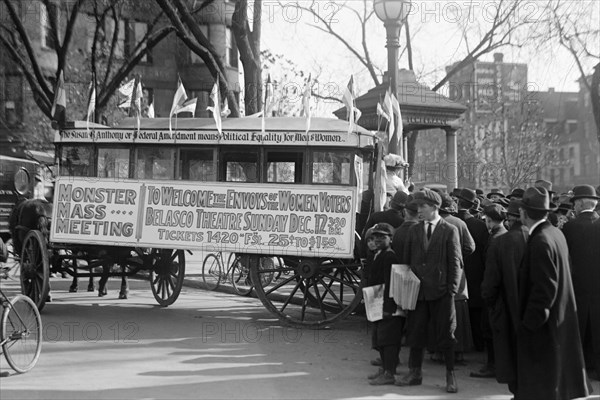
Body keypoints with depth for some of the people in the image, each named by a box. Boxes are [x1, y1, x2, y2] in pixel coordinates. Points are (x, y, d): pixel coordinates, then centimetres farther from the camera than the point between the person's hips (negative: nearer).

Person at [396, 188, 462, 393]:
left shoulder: (450, 231, -2)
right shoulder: (414, 230, 10)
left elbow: (455, 262, -4)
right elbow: (406, 259, 12)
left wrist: (452, 289, -10)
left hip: (440, 292, -4)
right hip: (417, 290, 4)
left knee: (445, 334, 4)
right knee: (415, 332, 9)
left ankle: (450, 375, 15)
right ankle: (415, 372, 20)